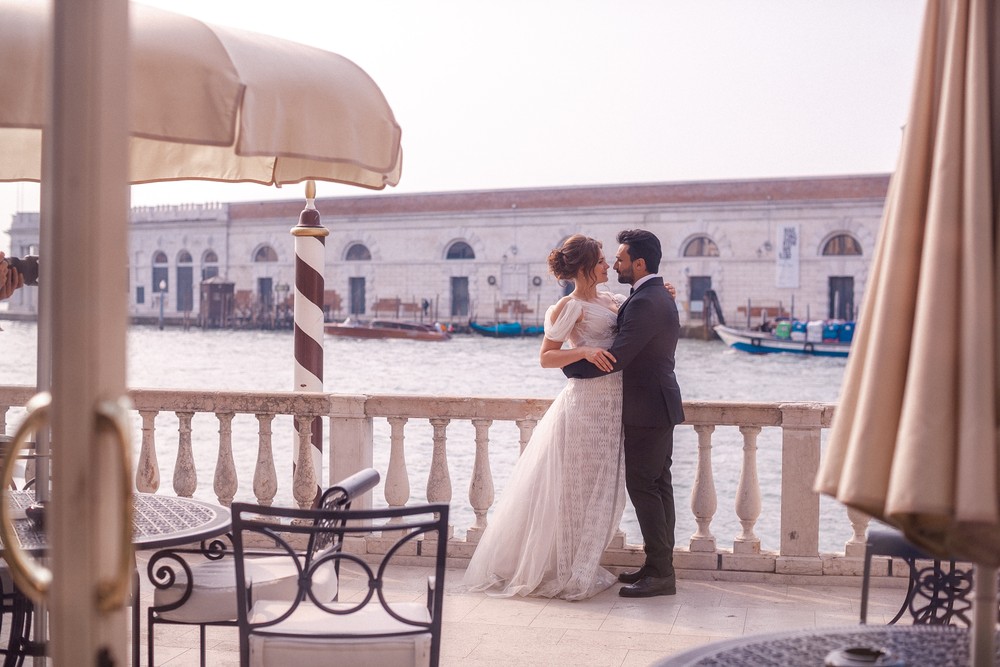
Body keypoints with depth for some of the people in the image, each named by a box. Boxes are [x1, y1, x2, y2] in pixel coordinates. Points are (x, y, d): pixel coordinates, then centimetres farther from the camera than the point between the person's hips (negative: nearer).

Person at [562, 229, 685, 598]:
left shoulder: (644, 303, -21)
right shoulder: (661, 296, 13)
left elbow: (614, 358, -24)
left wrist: (569, 366, -11)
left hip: (647, 409, -10)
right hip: (659, 404, 10)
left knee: (643, 486, -7)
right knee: (657, 485, 13)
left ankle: (659, 573, -3)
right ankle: (660, 565, 19)